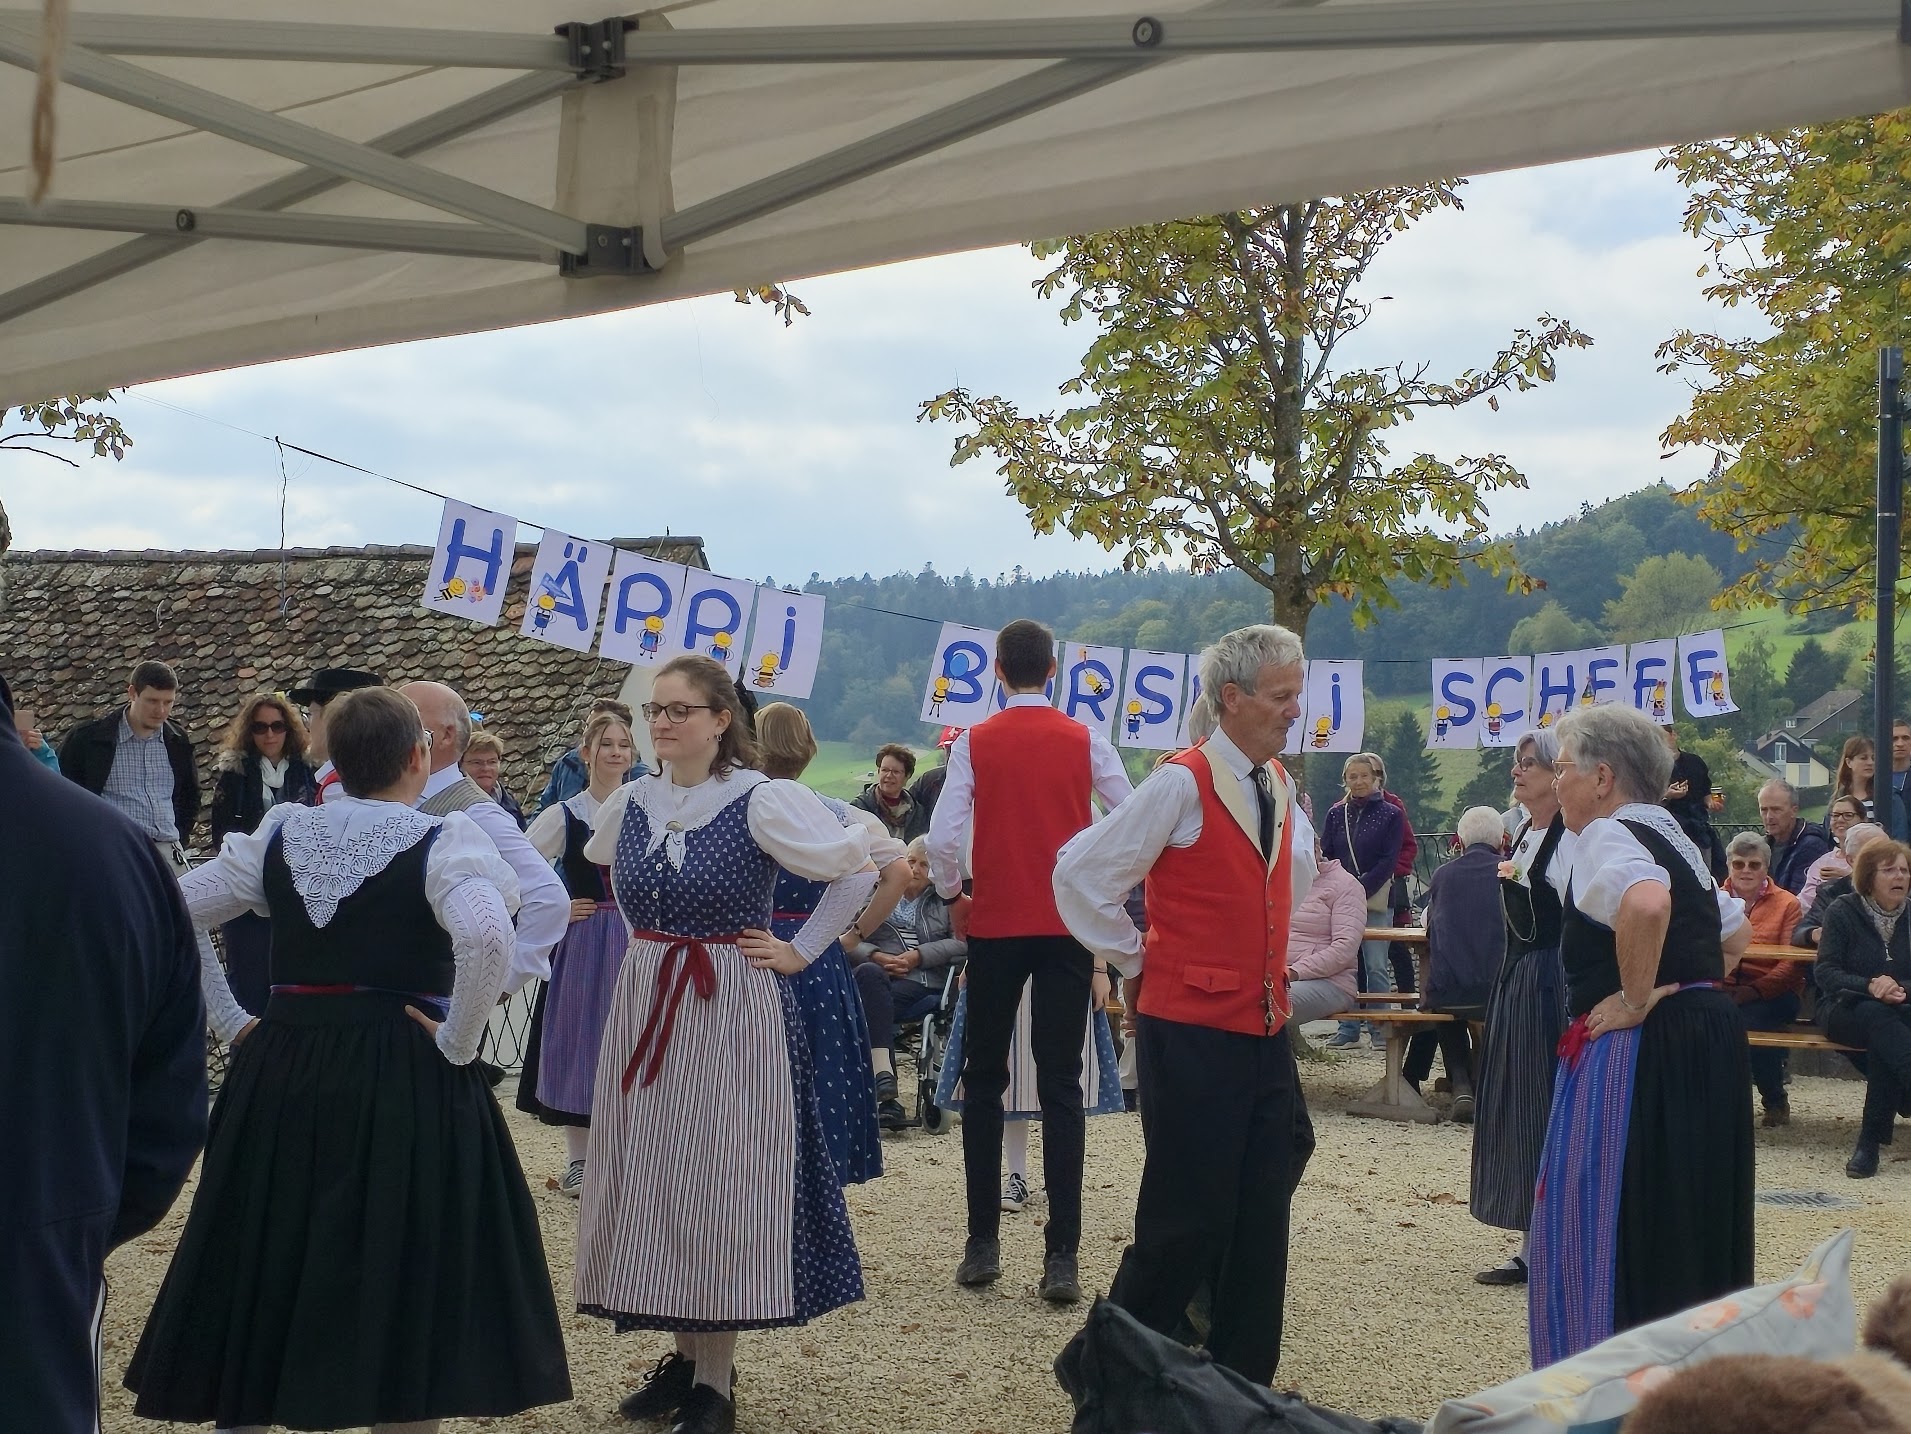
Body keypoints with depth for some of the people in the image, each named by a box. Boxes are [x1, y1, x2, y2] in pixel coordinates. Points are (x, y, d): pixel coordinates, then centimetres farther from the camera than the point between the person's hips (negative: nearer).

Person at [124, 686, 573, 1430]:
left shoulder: (280, 831, 5)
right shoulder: (444, 839, -9)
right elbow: (487, 937, -28)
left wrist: (231, 1021, 8)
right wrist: (458, 1042, -15)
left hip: (281, 1070, 5)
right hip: (404, 1082, -4)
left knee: (265, 1271, 16)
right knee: (400, 1282, 5)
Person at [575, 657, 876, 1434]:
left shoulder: (763, 801, -12)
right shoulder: (630, 802, 5)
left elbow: (857, 870, -8)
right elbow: (600, 860, 26)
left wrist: (800, 952, -7)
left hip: (731, 1011, -5)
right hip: (643, 1008, 6)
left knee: (717, 1182, -2)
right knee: (648, 1179, 8)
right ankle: (683, 1354, 22)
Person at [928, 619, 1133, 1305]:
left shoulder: (975, 743, -4)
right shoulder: (1085, 742, 0)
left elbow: (942, 839, -10)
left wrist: (952, 896, 7)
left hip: (995, 925, 0)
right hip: (1068, 925, 1)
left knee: (983, 1081, 12)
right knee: (1061, 1087, 2)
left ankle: (983, 1245, 11)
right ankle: (1062, 1257, -4)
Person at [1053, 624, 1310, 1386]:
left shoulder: (1279, 787, 10)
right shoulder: (1182, 783, -13)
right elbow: (1081, 874, -14)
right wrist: (1136, 960, -7)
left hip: (1266, 1029, 7)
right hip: (1193, 1031, -7)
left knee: (1263, 1217, 9)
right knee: (1188, 1220, -4)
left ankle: (1243, 1382, 19)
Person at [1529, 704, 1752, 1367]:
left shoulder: (1607, 835, -12)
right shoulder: (1669, 835, 17)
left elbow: (1646, 902, -35)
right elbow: (1736, 932, 28)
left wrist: (1636, 998, -23)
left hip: (1634, 1052, -10)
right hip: (1712, 1042, 10)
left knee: (1600, 1226, -3)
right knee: (1688, 1220, 16)